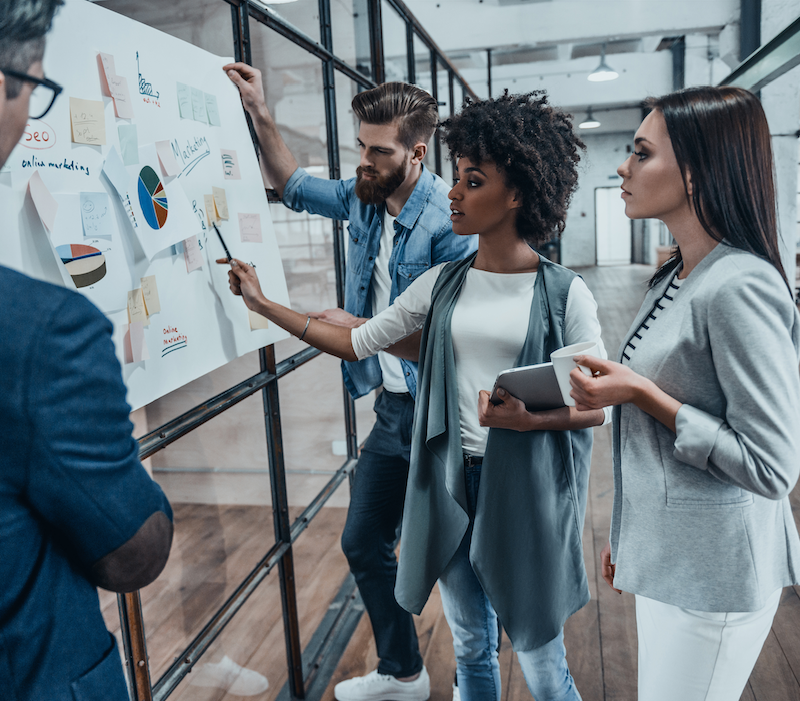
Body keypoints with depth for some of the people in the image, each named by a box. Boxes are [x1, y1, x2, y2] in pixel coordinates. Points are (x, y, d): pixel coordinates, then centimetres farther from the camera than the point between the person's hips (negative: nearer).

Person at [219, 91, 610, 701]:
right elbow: (358, 342, 9)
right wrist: (263, 304, 7)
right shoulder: (442, 285, 4)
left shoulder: (564, 293, -8)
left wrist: (531, 418, -23)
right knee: (471, 649, 21)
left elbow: (597, 406, -4)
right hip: (451, 483, 4)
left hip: (527, 490, -3)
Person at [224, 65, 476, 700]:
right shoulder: (363, 198, 3)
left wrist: (358, 328, -16)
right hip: (393, 409, 8)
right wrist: (260, 114, 13)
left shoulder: (449, 220, -20)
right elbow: (294, 185, 22)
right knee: (364, 543, 18)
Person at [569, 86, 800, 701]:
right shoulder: (675, 279, 5)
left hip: (712, 576, -8)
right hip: (664, 556, 8)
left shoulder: (740, 288, -23)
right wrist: (625, 532, 20)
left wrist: (641, 393, -22)